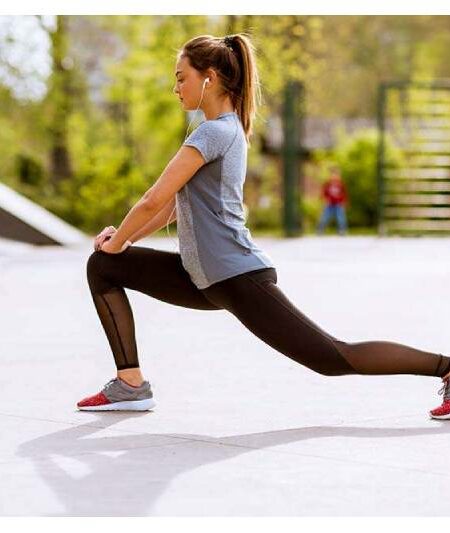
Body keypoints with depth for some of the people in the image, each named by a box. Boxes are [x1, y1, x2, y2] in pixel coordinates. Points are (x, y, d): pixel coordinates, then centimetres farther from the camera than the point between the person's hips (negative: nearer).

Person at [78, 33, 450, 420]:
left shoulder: (214, 132, -14)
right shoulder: (231, 129, 16)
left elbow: (155, 200, -15)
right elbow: (175, 204, 22)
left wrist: (116, 242, 1)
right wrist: (124, 239, 14)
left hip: (238, 278, -10)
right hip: (205, 278, 10)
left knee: (335, 358, -9)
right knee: (103, 266, 8)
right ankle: (131, 384, 4)